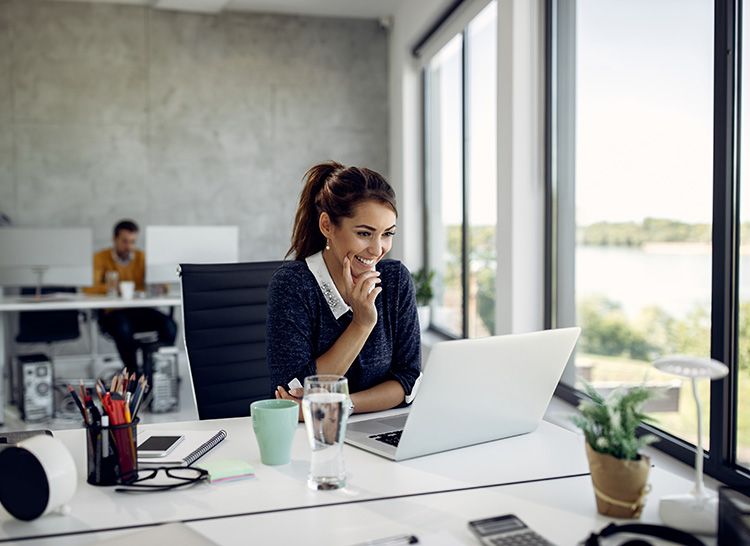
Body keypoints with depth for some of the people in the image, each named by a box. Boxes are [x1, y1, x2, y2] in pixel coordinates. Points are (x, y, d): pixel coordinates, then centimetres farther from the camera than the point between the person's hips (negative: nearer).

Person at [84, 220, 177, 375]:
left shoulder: (142, 257, 11)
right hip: (111, 313, -3)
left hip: (139, 311, 3)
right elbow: (88, 287, -10)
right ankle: (134, 374, -20)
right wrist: (108, 287, -31)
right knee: (123, 328, -37)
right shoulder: (101, 258, 4)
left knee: (169, 326, -25)